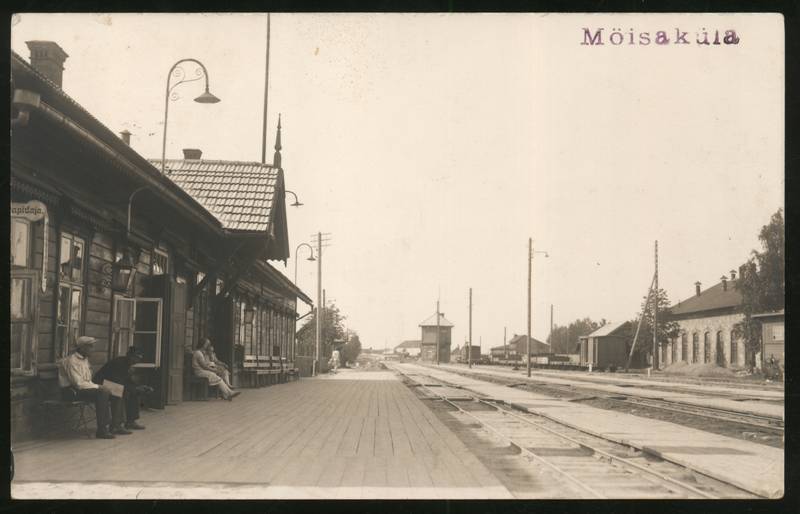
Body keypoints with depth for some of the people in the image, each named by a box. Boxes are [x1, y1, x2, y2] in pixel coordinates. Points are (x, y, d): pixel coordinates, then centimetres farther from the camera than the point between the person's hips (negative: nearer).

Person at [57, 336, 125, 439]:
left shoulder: (85, 359, 14)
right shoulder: (72, 361, -17)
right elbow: (79, 383, -23)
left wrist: (97, 386, -3)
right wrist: (98, 387, -18)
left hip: (84, 387, 10)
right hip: (72, 391, -10)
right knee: (102, 392, -32)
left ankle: (115, 426, -1)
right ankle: (102, 430, -30)